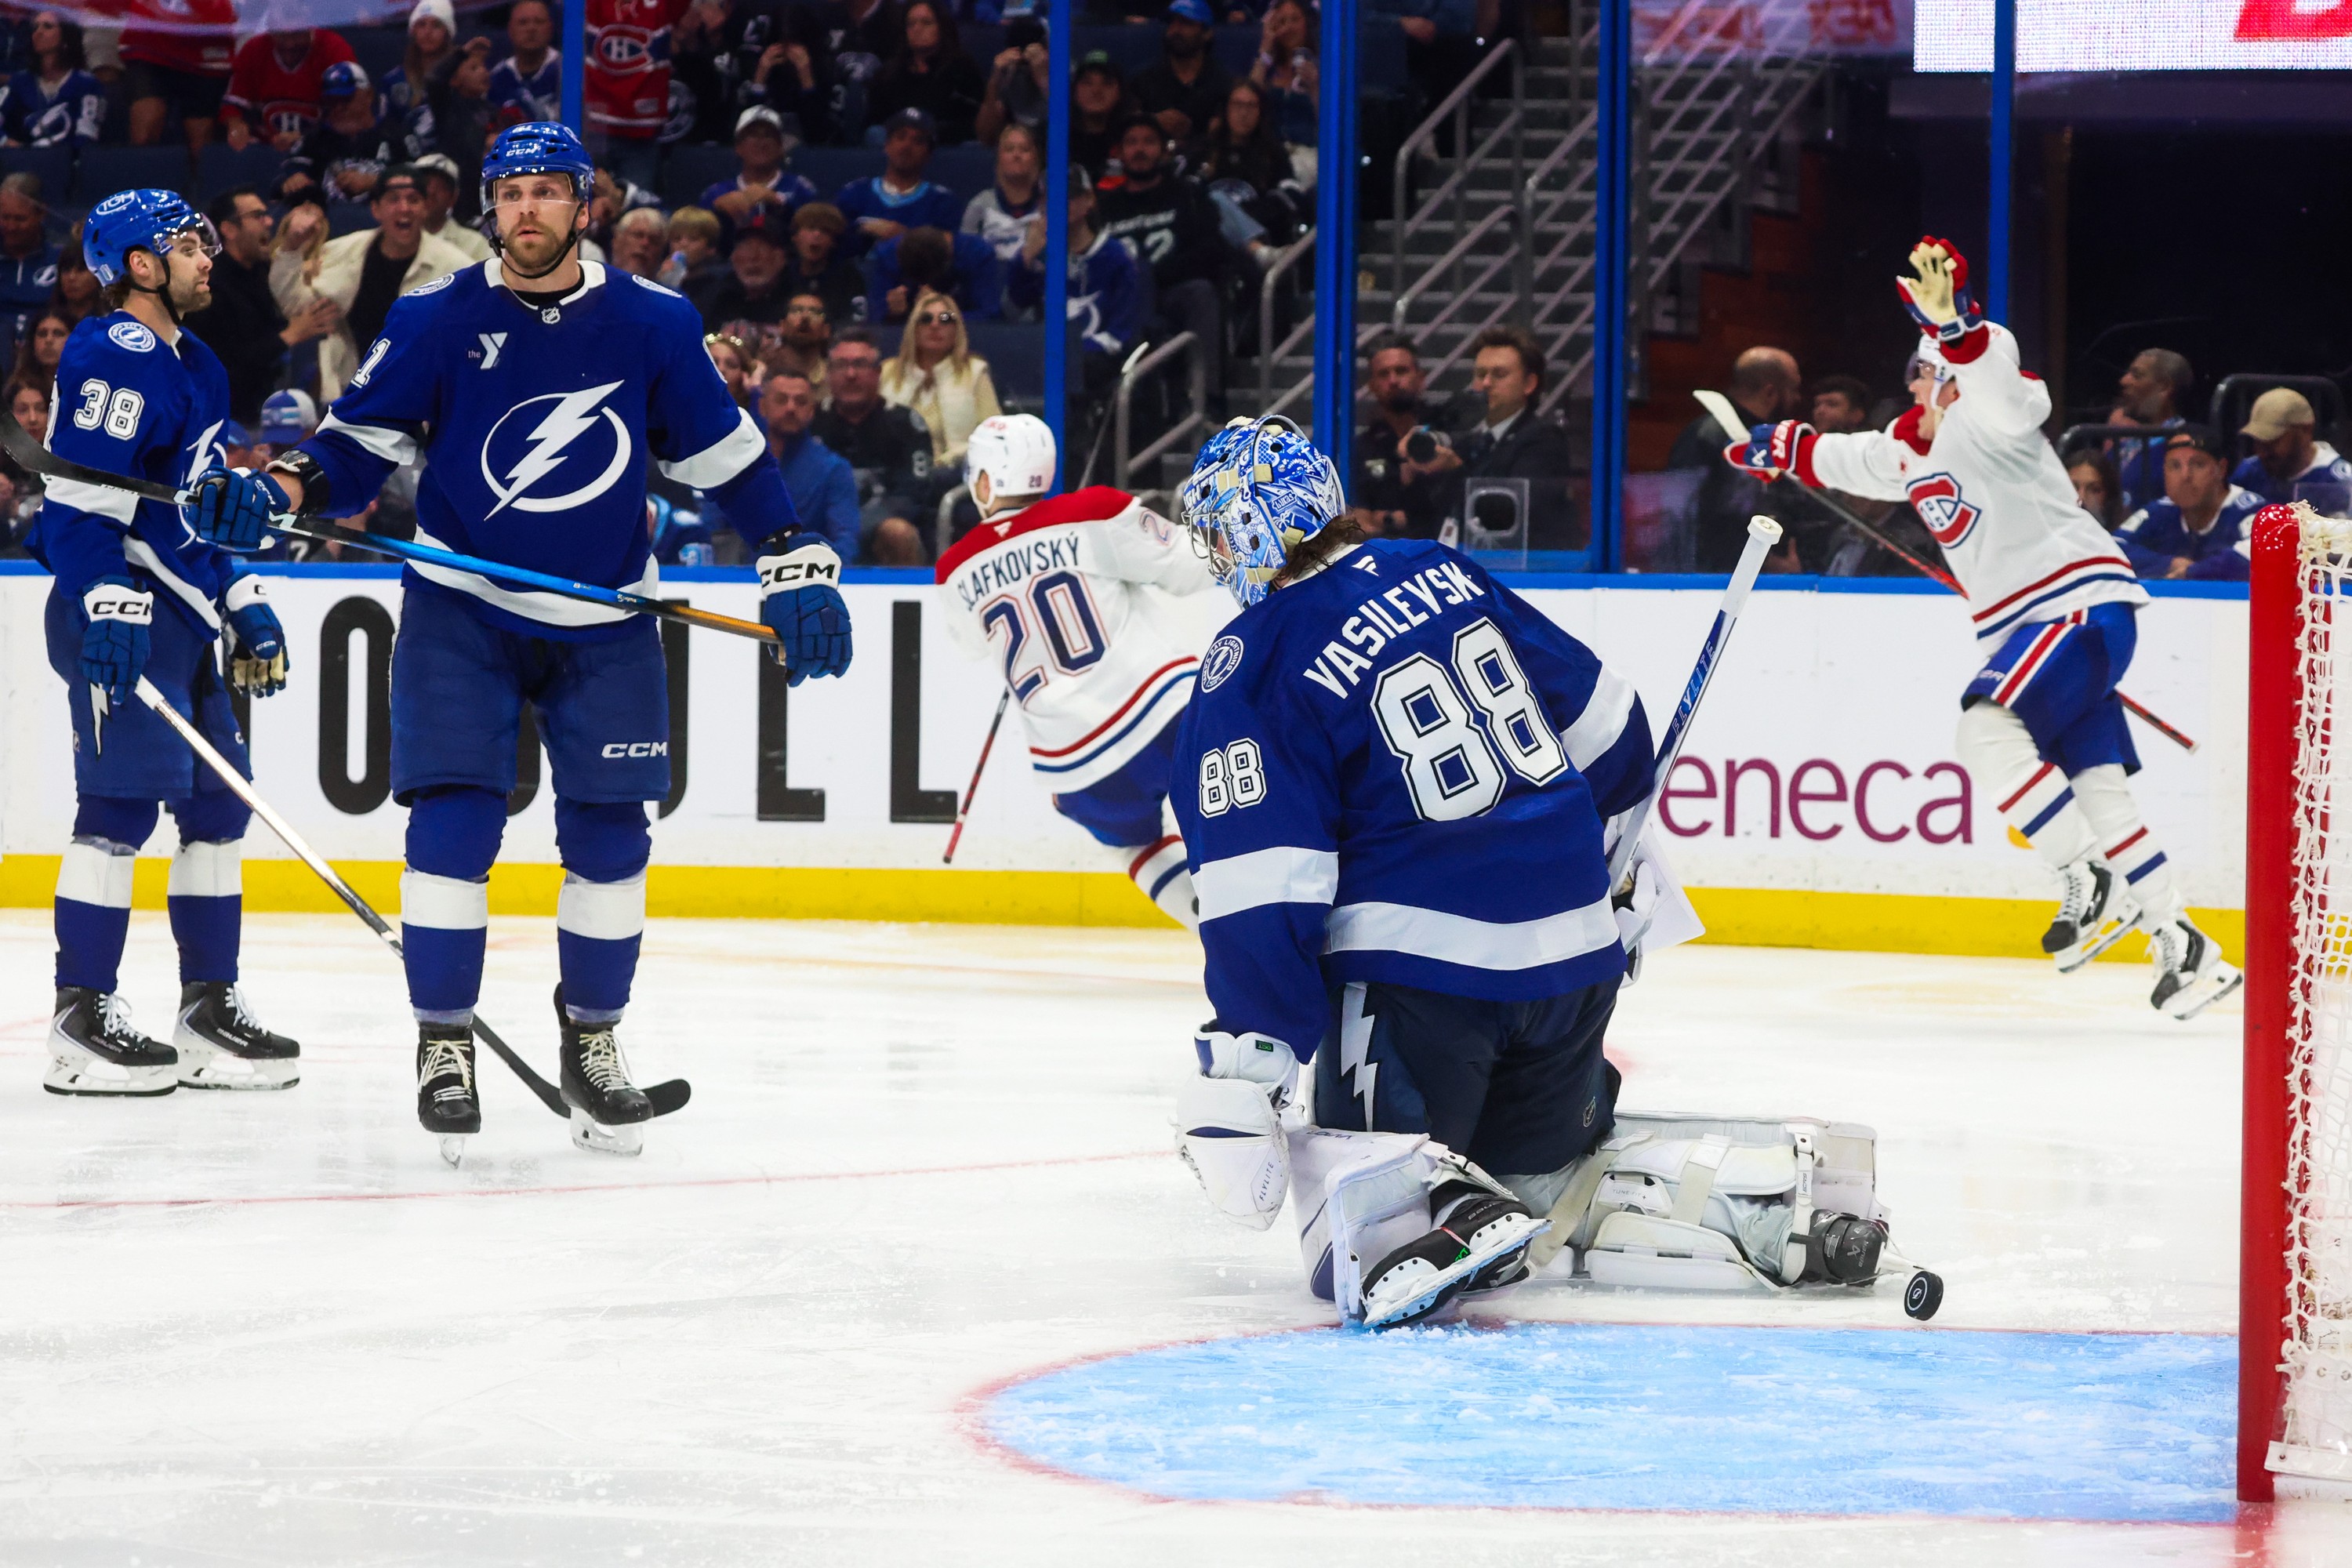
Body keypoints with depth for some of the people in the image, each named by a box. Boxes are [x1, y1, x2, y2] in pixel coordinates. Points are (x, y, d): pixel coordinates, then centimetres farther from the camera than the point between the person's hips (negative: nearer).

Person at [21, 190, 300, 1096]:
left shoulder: (192, 365, 20)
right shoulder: (118, 358, -12)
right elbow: (82, 491, -21)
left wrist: (245, 602, 24)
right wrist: (108, 610, -28)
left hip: (186, 612, 10)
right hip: (123, 612, -10)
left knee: (217, 802, 10)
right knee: (124, 800, -12)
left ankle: (209, 1007, 16)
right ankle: (81, 1020, -10)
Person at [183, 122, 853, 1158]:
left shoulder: (652, 325, -2)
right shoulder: (436, 321, -5)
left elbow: (725, 452, 5)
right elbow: (362, 440, -5)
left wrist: (795, 564, 1)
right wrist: (280, 489, -24)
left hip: (603, 623, 1)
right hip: (462, 610, -1)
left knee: (608, 838, 2)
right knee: (453, 822, -11)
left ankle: (593, 1039, 19)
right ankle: (444, 1042, 0)